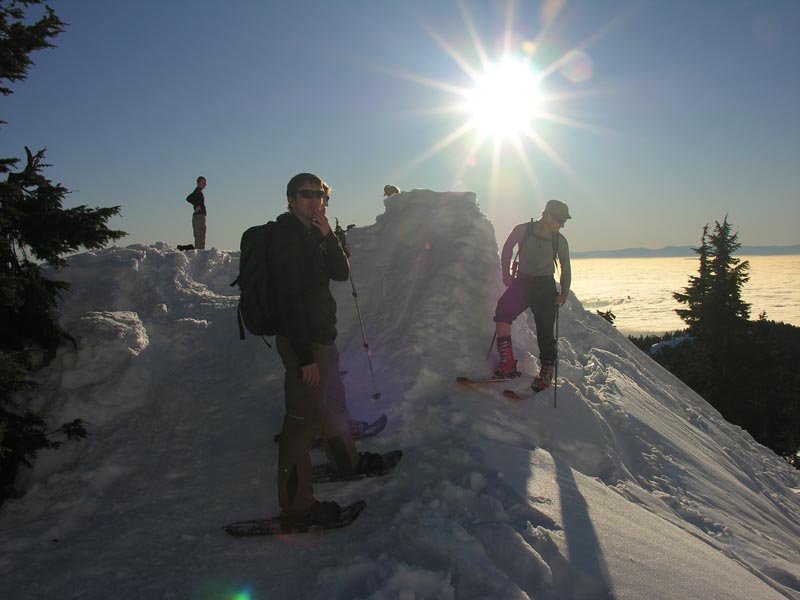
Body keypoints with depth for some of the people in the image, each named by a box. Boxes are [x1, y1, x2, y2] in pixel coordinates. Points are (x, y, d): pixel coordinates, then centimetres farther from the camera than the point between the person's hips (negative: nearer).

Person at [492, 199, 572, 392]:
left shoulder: (560, 241, -2)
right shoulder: (523, 230, -7)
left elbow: (565, 268, 10)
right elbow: (507, 249, 8)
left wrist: (564, 293, 2)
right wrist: (506, 274, 1)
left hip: (545, 287, 0)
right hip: (521, 282, 0)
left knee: (545, 331, -4)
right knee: (502, 312, -23)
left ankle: (547, 372, 17)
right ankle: (508, 365, -21)